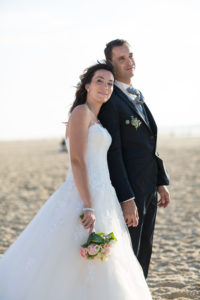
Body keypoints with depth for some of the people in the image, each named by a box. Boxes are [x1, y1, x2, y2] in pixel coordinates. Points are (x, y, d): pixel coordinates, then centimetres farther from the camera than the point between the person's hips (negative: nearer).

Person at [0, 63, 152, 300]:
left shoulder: (94, 119, 19)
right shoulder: (81, 112, -9)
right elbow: (77, 161, -18)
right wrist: (88, 207, -25)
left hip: (101, 197, 10)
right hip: (85, 198, -10)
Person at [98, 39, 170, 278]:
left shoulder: (137, 97, 16)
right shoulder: (110, 100, -14)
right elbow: (113, 152, -19)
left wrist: (161, 182, 14)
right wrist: (126, 199, -23)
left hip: (148, 189, 9)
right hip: (128, 189, -9)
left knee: (144, 252, 15)